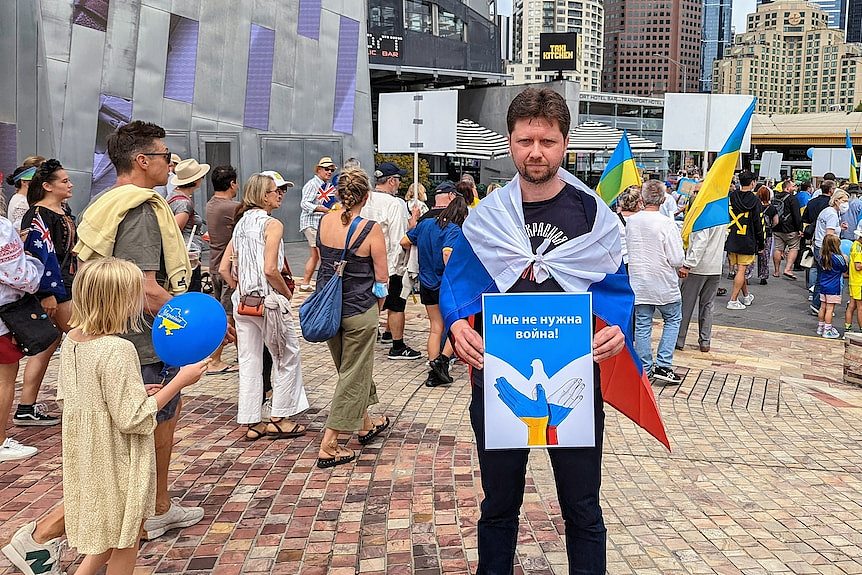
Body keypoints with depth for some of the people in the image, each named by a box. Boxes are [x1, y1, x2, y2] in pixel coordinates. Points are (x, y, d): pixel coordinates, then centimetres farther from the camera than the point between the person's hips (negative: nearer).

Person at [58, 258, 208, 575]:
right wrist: (180, 381, -19)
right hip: (117, 464, -8)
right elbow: (133, 419, -24)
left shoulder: (72, 340, 0)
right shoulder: (117, 350, -26)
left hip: (86, 459, 8)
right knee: (125, 540, 12)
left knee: (107, 537, 25)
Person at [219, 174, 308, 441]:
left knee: (248, 361, 11)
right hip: (269, 300, -7)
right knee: (287, 357, 9)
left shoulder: (241, 224, 12)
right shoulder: (272, 224, -11)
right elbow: (270, 270, -21)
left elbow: (224, 269, 9)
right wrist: (288, 293, -7)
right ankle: (279, 419, 13)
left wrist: (240, 290, 16)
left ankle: (252, 423, 18)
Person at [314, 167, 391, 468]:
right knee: (353, 375, 6)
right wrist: (379, 293, 9)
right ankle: (328, 446, 6)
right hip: (359, 310, -6)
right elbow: (382, 277, -9)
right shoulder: (371, 230, -17)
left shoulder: (325, 221, -2)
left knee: (352, 368, 23)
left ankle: (365, 424, 42)